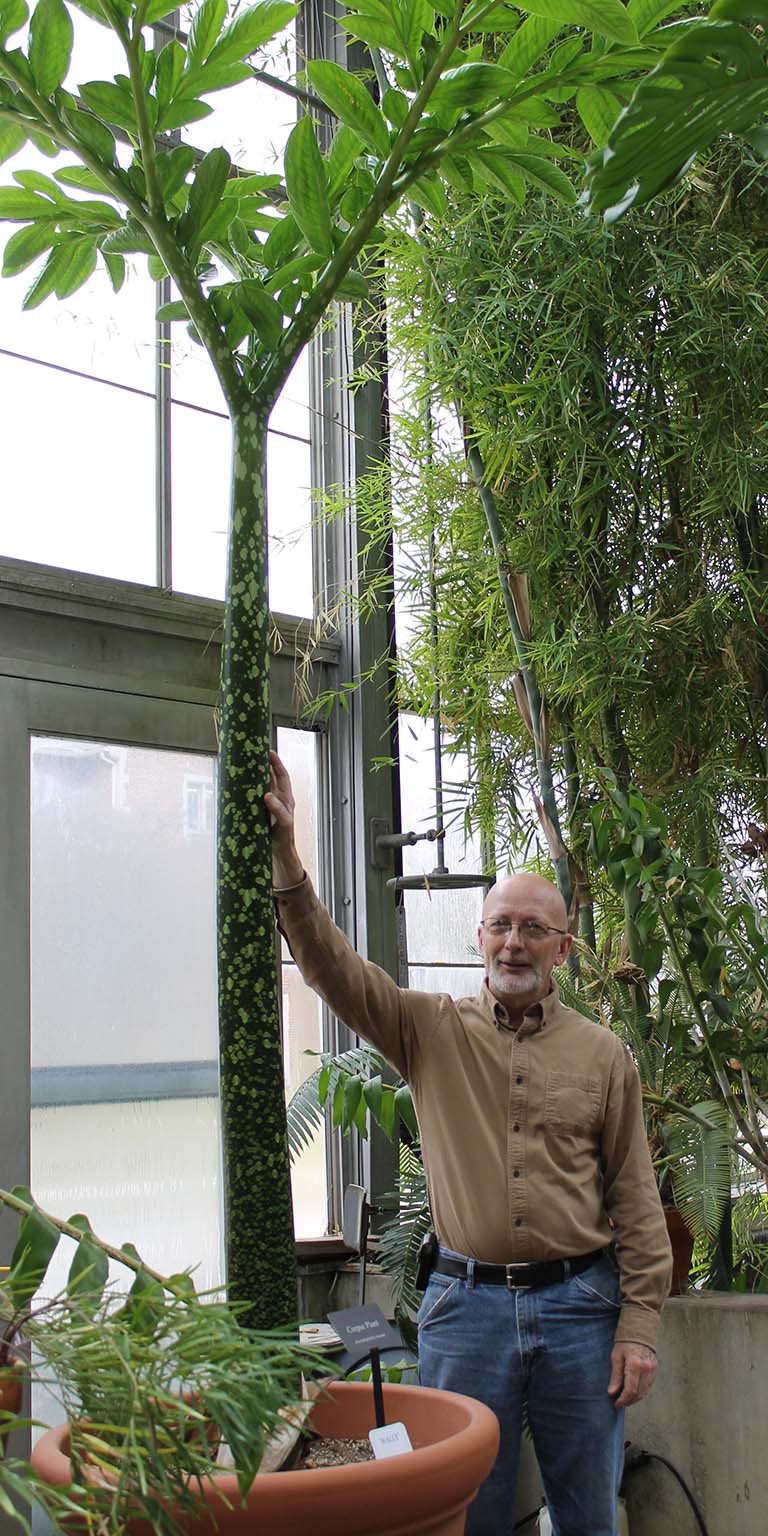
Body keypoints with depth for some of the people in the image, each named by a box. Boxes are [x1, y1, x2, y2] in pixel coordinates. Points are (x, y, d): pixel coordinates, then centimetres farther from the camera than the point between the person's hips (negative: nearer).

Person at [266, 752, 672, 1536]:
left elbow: (635, 1199, 3)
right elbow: (329, 963, -9)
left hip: (577, 1303, 1)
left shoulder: (603, 1056, 3)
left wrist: (638, 1325, -3)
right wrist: (283, 852, -21)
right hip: (466, 1302, 0)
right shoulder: (431, 1030, 2)